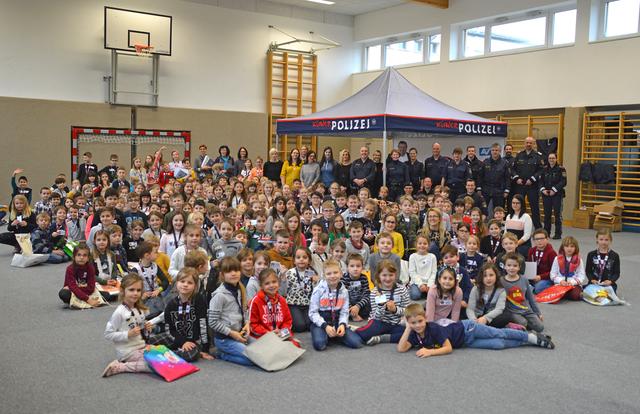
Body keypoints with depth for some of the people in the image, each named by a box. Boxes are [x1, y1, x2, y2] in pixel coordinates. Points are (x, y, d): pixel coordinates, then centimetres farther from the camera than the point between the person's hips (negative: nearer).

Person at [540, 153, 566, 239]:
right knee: (547, 214, 9)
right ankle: (546, 232, 18)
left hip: (557, 195, -4)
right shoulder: (545, 169, 11)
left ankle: (558, 234, 2)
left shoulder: (561, 169, -3)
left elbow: (563, 182, -9)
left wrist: (554, 190, -16)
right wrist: (543, 189, -6)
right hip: (546, 194, 4)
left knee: (557, 214, -3)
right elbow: (541, 181, 10)